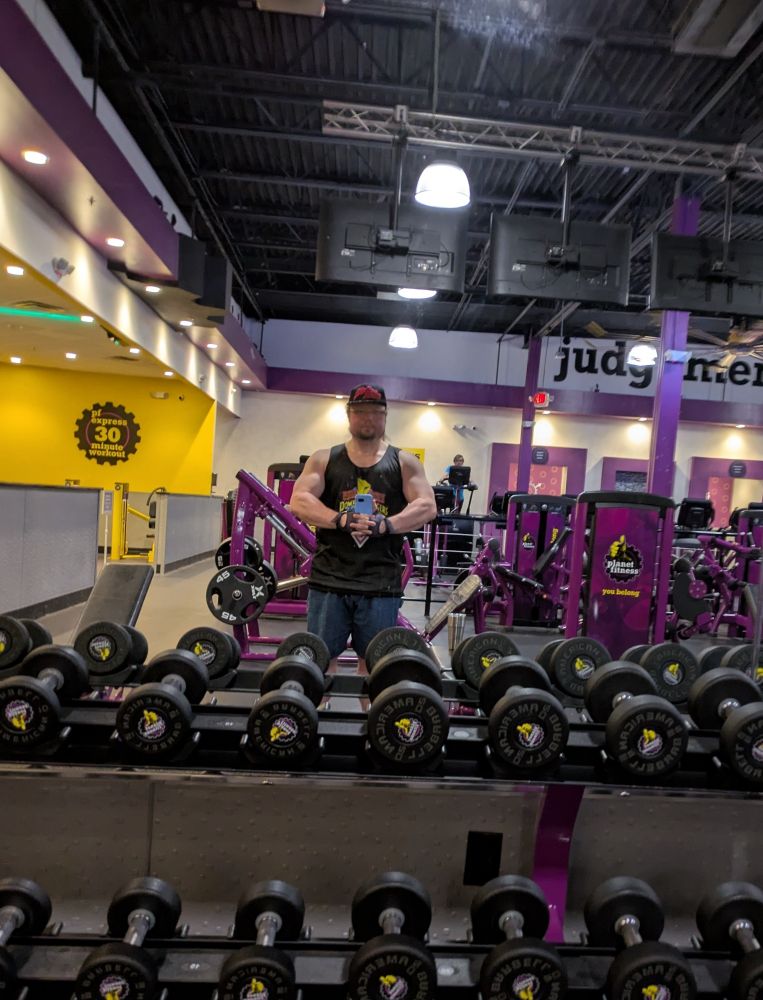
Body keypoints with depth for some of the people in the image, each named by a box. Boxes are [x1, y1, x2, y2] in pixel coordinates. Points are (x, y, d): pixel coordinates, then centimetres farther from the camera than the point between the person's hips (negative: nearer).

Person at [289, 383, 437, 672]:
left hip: (381, 583, 0)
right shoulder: (324, 459, 8)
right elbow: (299, 501, -3)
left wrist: (385, 524, -19)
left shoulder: (404, 463, 8)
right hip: (329, 579, 0)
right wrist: (341, 520, -19)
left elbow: (427, 506, -3)